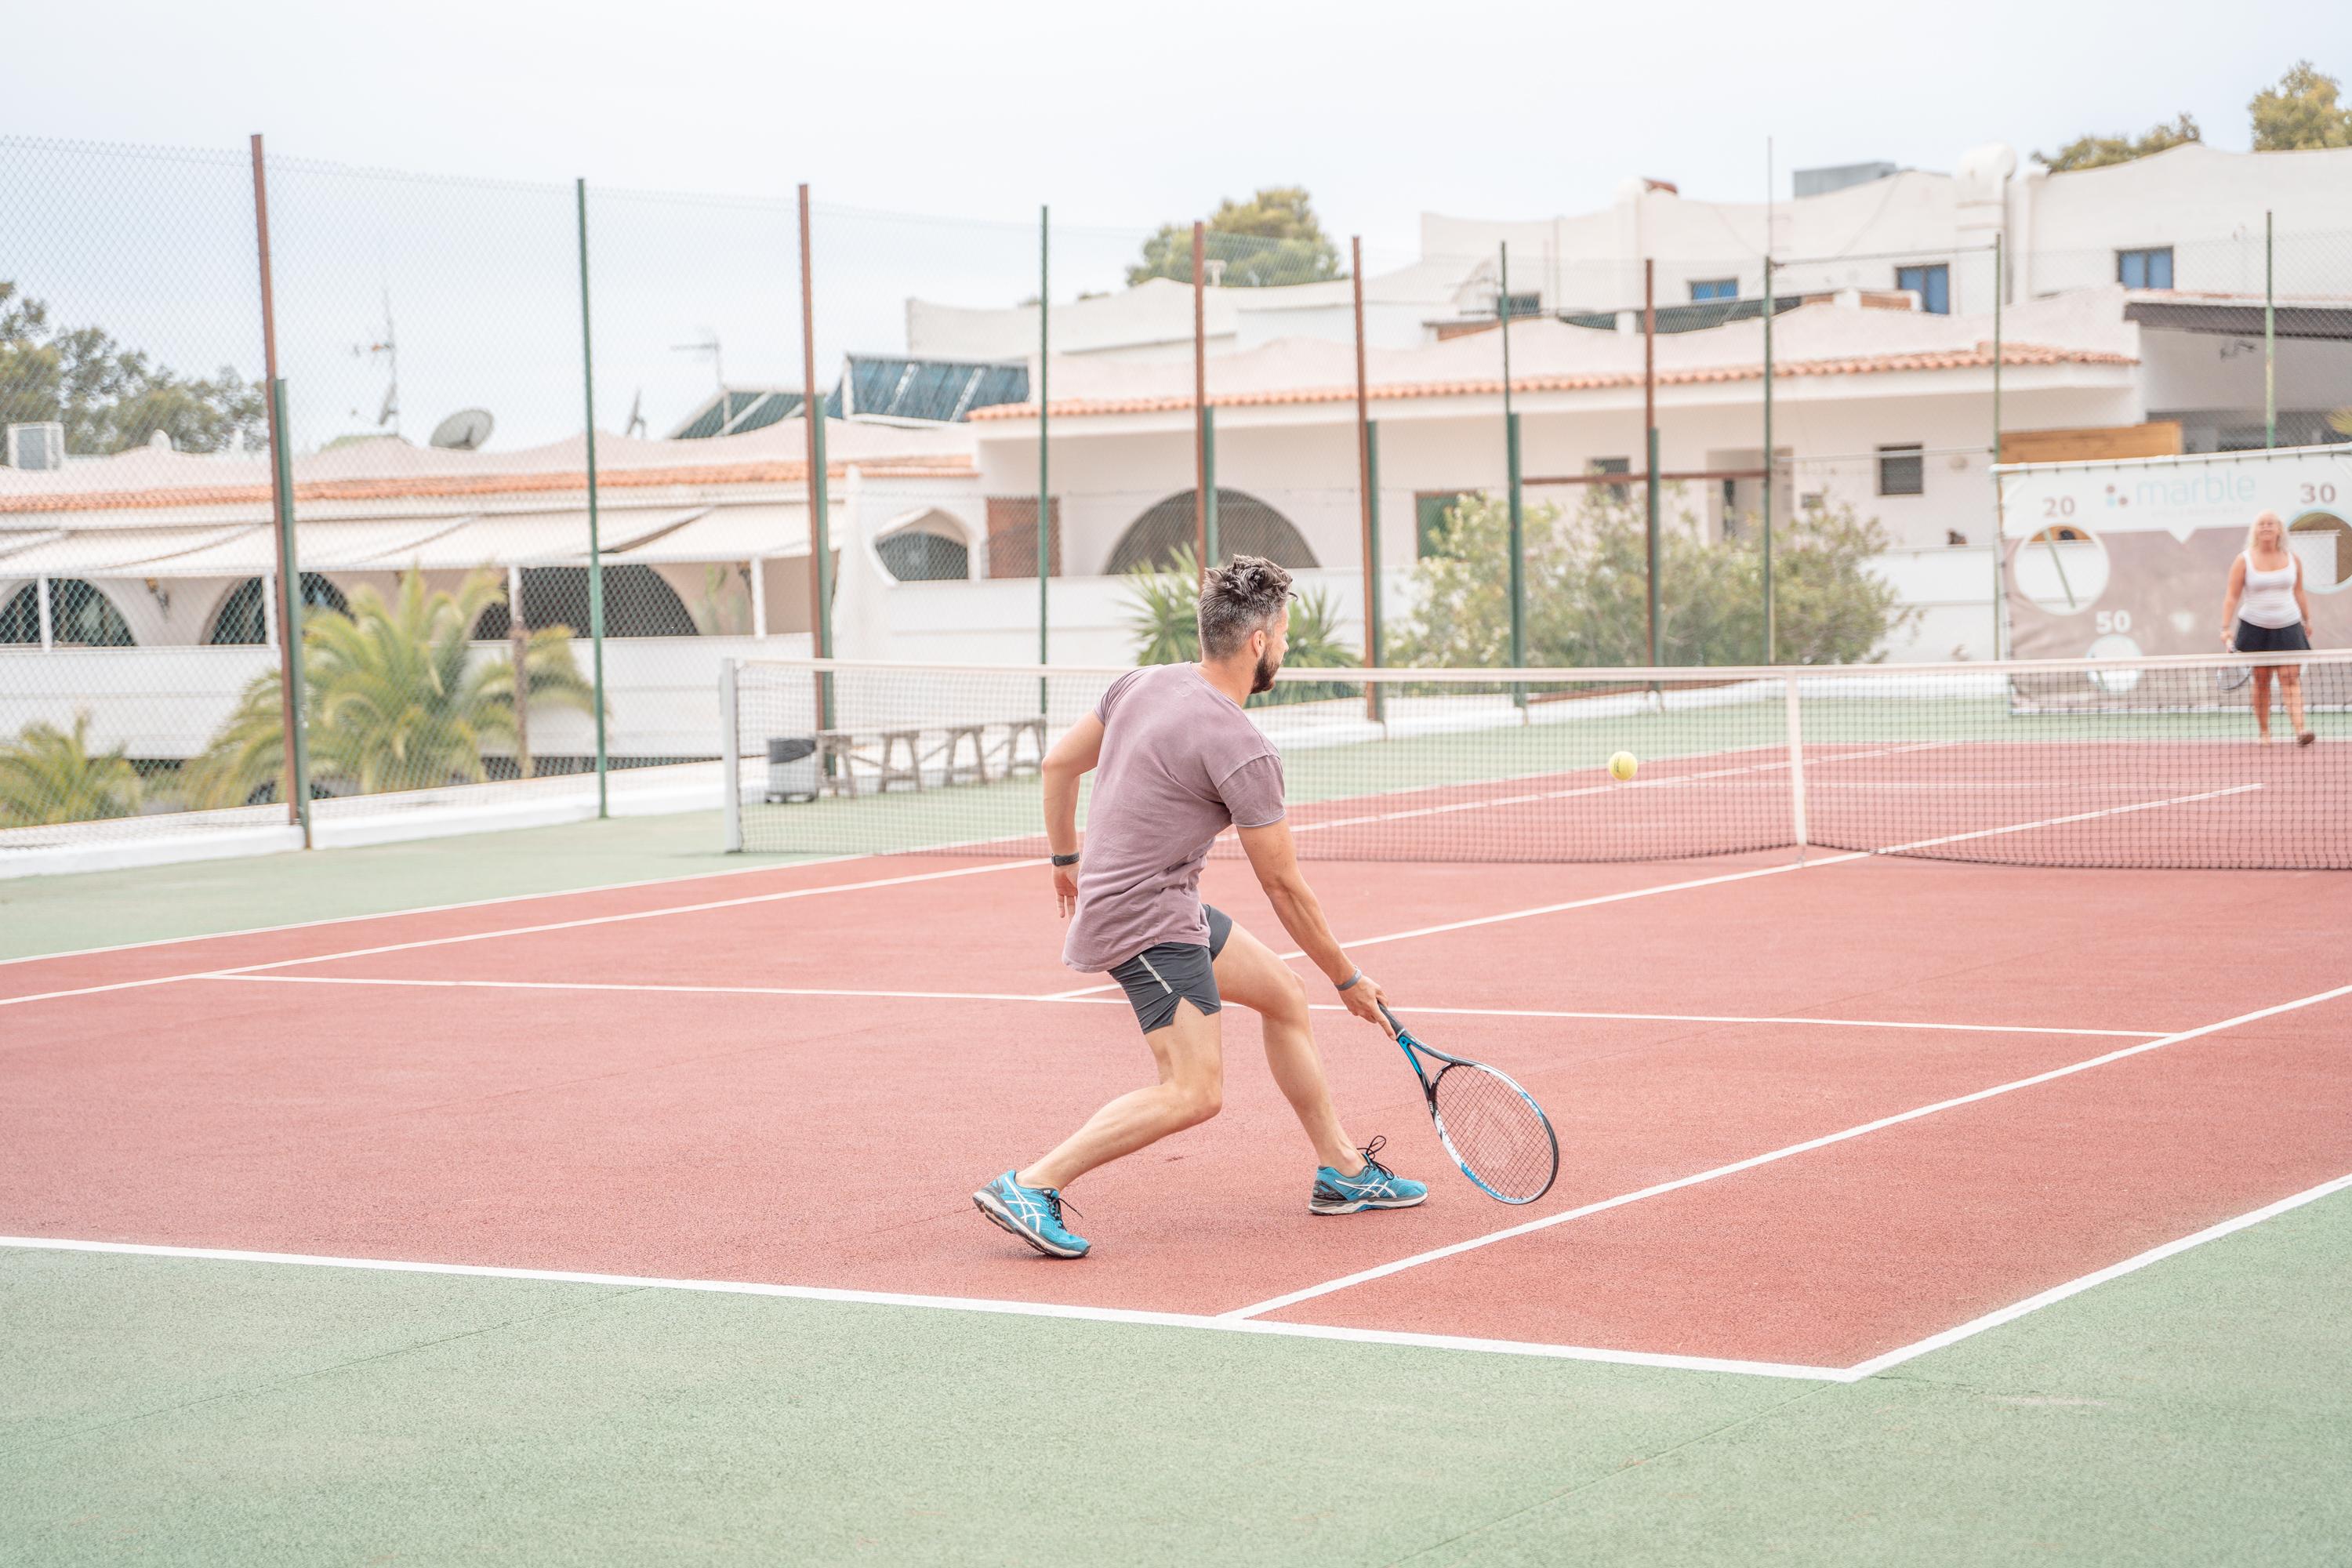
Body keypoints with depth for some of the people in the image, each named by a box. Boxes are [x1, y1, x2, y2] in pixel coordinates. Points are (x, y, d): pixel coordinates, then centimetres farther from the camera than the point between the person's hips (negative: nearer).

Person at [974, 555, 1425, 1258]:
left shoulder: (1144, 683, 2)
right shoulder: (1243, 749, -20)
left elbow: (1059, 762, 14)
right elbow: (1284, 888, -13)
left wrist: (1066, 858, 29)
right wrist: (1349, 980, -1)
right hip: (1147, 920, -10)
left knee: (1285, 995, 18)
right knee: (1194, 1092, -17)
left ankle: (1343, 1172, 27)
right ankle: (1031, 1186, -17)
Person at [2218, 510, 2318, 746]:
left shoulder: (2293, 559, 4)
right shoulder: (2243, 561, -4)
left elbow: (2299, 593, 15)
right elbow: (2232, 597, -4)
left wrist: (2307, 621, 21)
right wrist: (2226, 627, -12)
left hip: (2287, 628, 1)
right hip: (2255, 627, -1)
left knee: (2290, 678, -10)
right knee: (2261, 680, 1)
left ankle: (2300, 731, -22)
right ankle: (2263, 732, 11)